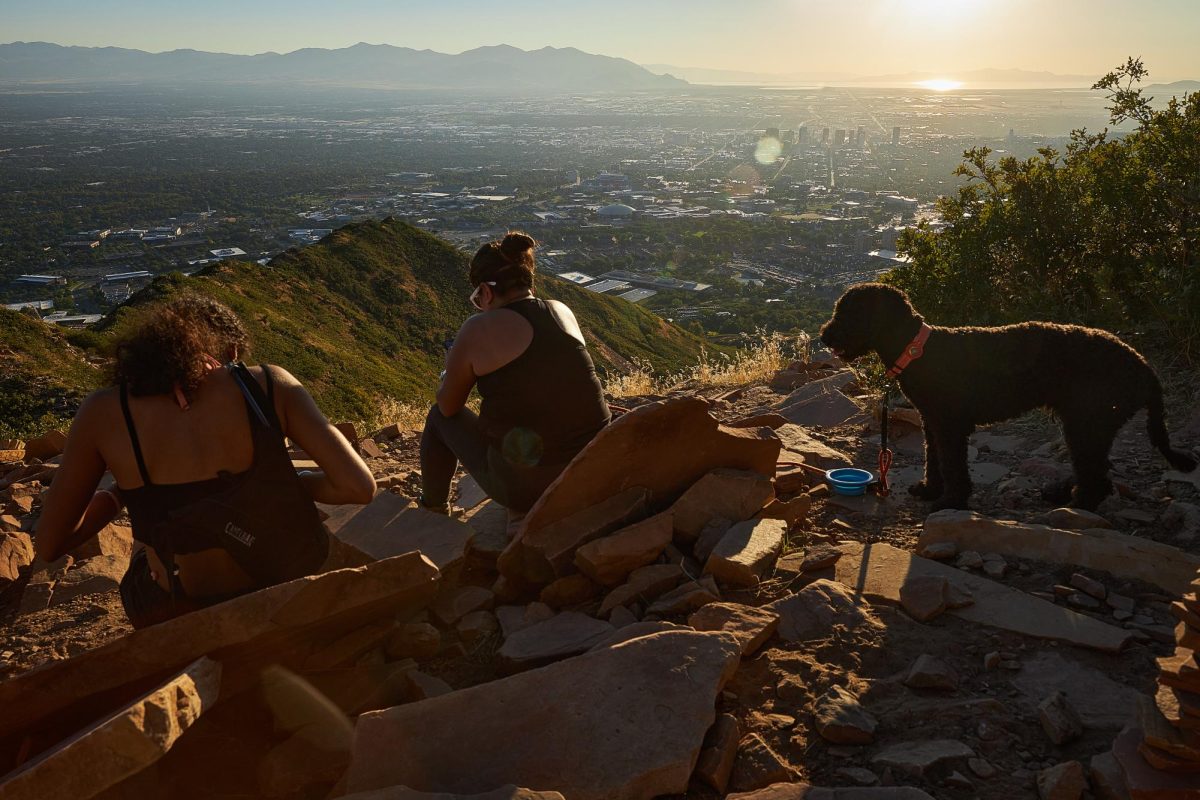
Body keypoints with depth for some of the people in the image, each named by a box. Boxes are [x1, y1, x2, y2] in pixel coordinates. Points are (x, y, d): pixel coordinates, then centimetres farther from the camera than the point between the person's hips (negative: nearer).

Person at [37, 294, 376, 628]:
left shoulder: (104, 411, -10)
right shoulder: (268, 383, -11)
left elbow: (49, 544, -1)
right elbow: (360, 486, -16)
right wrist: (279, 484, 1)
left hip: (179, 616, 0)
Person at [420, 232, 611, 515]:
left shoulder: (478, 329, -12)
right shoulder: (563, 312, 4)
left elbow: (448, 407, 1)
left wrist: (449, 377, 24)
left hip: (525, 488, -5)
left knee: (439, 418, 20)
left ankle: (432, 510, 39)